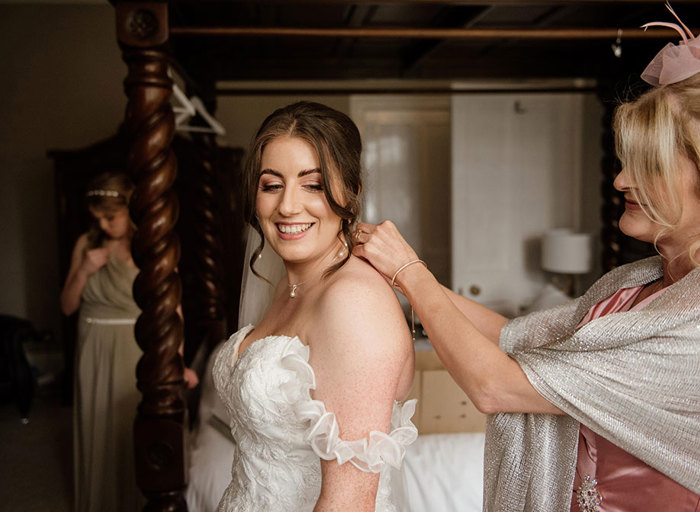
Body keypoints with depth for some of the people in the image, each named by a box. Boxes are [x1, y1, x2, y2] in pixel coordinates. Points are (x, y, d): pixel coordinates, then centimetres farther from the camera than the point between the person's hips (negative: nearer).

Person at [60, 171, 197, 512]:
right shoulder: (87, 244, 3)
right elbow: (67, 306, 7)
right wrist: (83, 271, -10)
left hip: (135, 353, -4)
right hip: (93, 352, 4)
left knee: (133, 434, 3)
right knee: (94, 435, 13)